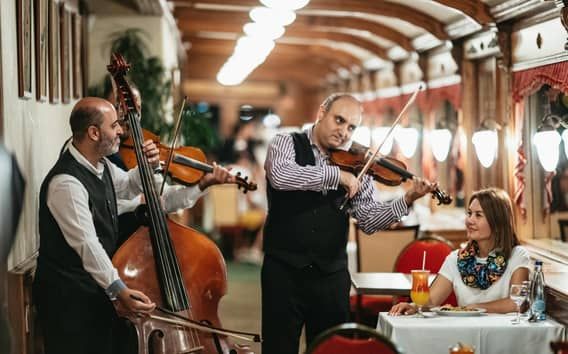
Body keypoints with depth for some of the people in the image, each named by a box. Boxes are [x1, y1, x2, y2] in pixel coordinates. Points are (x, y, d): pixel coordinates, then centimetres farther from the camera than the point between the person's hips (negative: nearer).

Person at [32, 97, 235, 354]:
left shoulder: (101, 166, 6)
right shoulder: (66, 183, -25)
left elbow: (128, 187, 27)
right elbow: (87, 244, -34)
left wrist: (147, 167, 5)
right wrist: (118, 290, -45)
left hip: (98, 290, 9)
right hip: (68, 297, -9)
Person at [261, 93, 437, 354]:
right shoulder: (286, 144, 0)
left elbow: (368, 220, 1)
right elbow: (281, 176, -23)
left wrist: (407, 200, -14)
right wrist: (337, 175, -23)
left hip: (332, 274, 3)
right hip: (283, 269, -3)